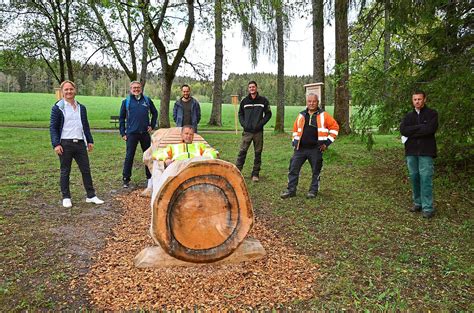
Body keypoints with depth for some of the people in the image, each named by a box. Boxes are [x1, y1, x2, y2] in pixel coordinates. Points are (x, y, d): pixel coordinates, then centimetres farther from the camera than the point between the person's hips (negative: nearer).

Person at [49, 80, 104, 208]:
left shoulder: (81, 108, 14)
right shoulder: (57, 108, -2)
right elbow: (52, 127, -5)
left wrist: (90, 141, 12)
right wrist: (56, 144, -13)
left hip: (80, 143, 4)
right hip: (65, 144, -4)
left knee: (86, 170, 6)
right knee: (65, 172, 6)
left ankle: (91, 196, 14)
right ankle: (66, 197, 17)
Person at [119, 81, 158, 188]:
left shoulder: (147, 100, 7)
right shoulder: (126, 102, 3)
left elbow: (154, 113, 19)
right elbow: (121, 118, 7)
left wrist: (152, 125, 9)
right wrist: (123, 133, 2)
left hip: (145, 133, 2)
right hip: (131, 133, -2)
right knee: (129, 156, 0)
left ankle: (150, 177, 22)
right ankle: (126, 179, 8)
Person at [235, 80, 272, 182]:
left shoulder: (263, 100, 2)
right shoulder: (244, 101, 8)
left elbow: (268, 114, 4)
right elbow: (240, 114, 15)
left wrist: (261, 123, -8)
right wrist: (243, 123, -1)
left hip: (258, 132, -1)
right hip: (247, 131, 1)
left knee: (258, 153, 5)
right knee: (242, 152, -1)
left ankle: (255, 174, 15)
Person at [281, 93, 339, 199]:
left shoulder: (323, 115, -1)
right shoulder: (301, 115, 10)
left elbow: (335, 127, 0)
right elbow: (295, 129, 21)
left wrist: (327, 142, -3)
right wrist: (295, 142, 12)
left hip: (316, 149, -3)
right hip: (300, 148, 3)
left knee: (316, 171, 6)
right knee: (293, 169, 1)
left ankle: (313, 191, 21)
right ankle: (291, 190, 11)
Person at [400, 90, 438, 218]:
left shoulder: (432, 114, 2)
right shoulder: (409, 116, 14)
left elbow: (430, 129, -14)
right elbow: (402, 130, -3)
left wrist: (410, 133, -7)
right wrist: (420, 127, -10)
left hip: (426, 151, -4)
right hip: (411, 152, 4)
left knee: (426, 178, -7)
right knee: (414, 177, 6)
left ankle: (428, 208, -3)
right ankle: (418, 203, 17)